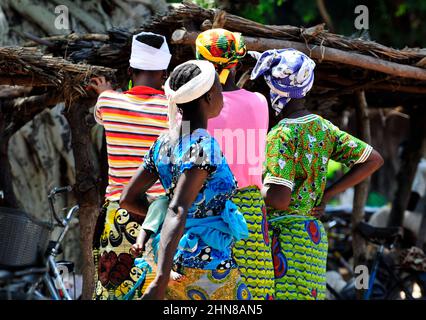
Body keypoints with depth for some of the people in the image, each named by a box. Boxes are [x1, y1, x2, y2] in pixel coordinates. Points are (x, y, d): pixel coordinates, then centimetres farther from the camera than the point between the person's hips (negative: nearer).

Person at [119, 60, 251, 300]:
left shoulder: (164, 143, 7)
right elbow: (177, 211, -27)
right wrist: (161, 280, -34)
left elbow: (128, 199, 12)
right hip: (209, 268, -8)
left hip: (177, 262, 8)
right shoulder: (203, 145, -17)